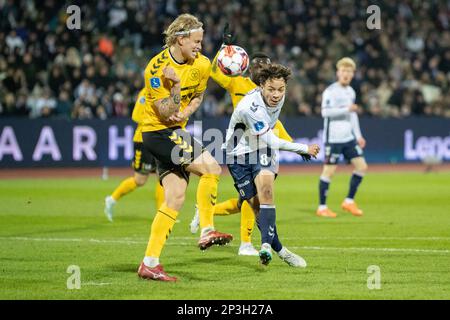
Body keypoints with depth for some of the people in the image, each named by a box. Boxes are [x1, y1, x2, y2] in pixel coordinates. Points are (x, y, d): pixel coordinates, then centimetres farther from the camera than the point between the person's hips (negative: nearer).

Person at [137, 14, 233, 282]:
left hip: (175, 132, 8)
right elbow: (165, 113, -19)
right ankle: (207, 231, -11)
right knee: (211, 168, -20)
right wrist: (176, 86, -34)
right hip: (157, 132, -8)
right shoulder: (157, 69, -20)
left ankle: (150, 263, 3)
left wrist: (185, 112, -3)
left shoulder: (201, 64, 0)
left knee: (176, 197, 2)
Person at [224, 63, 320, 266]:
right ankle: (280, 251, 8)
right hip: (240, 154, -4)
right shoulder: (250, 108, -31)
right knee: (256, 206, -6)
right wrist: (304, 149, -14)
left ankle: (266, 245, -33)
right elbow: (271, 141, -23)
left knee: (266, 189, -24)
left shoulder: (279, 97, -8)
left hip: (263, 151, 4)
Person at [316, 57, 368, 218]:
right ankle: (322, 207, 4)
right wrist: (346, 109, -25)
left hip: (348, 138, 7)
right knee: (329, 170, -5)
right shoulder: (330, 91, -10)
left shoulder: (350, 92, 14)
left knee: (362, 166, 2)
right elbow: (325, 112, -21)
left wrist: (358, 135, 20)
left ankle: (349, 202, 12)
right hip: (333, 138, -7)